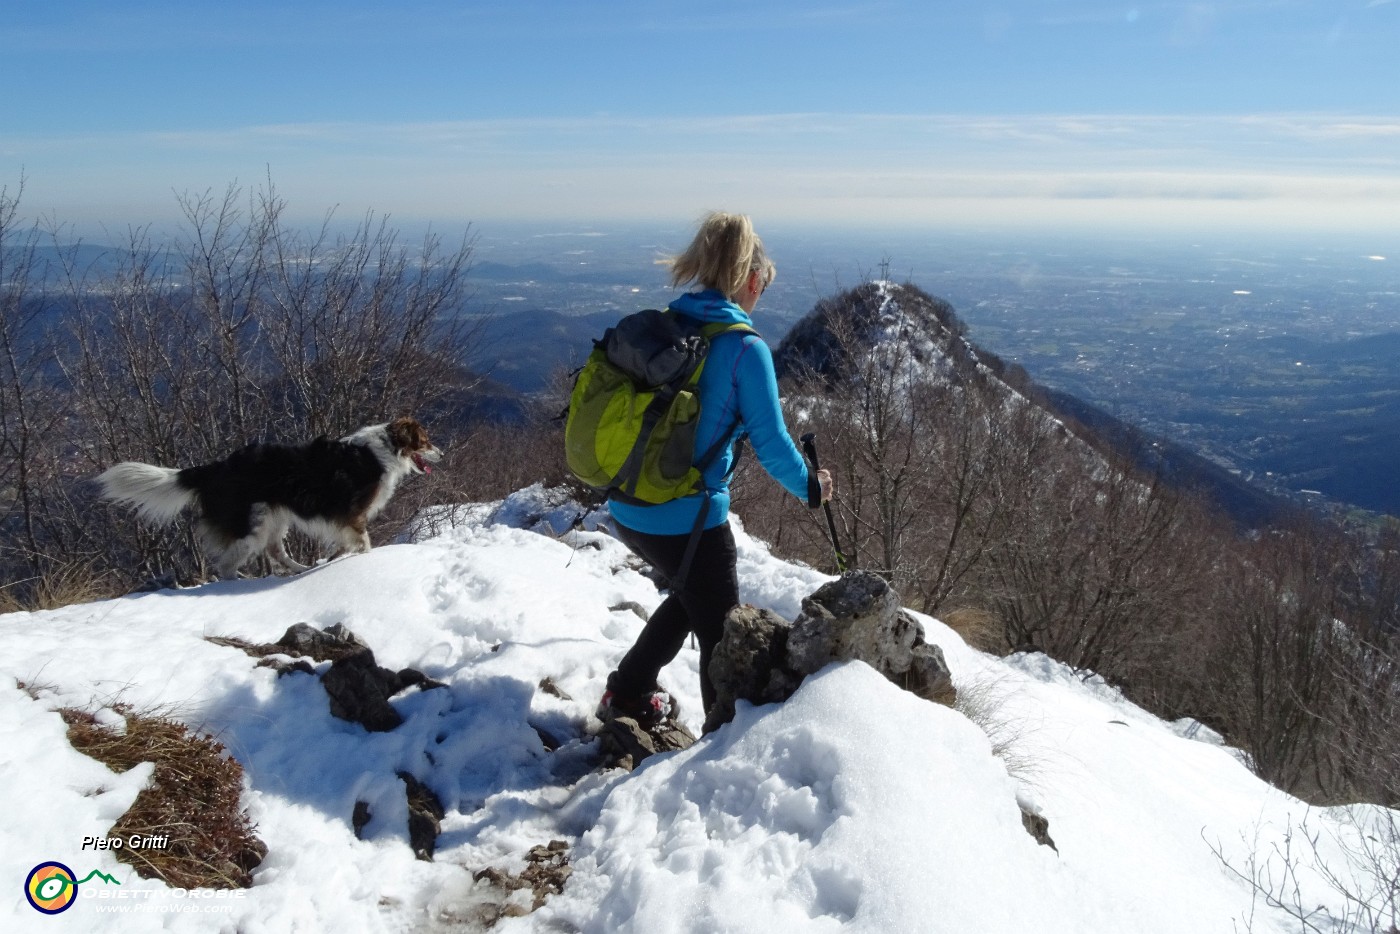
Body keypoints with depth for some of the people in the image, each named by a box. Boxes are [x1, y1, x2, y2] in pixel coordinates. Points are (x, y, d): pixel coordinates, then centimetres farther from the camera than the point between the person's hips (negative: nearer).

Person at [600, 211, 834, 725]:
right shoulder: (745, 348, -14)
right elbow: (771, 444, -10)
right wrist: (810, 487, 9)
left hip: (628, 512, 7)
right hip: (688, 521, -7)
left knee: (692, 596, 31)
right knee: (720, 637, 12)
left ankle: (628, 693, 41)